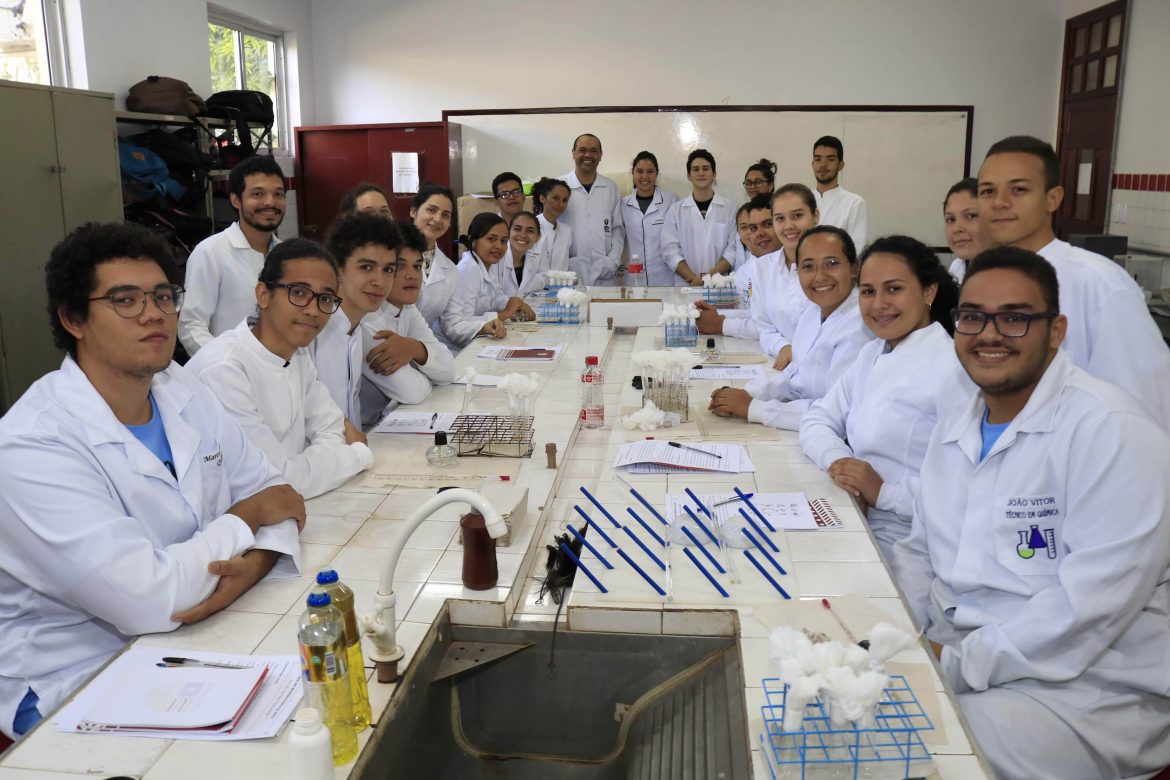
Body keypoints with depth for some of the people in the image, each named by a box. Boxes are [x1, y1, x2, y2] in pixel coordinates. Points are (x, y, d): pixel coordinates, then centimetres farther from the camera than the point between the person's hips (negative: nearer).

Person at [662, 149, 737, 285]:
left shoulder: (729, 208, 7)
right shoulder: (676, 210, 10)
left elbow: (733, 250, 1)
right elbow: (670, 250, 3)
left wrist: (710, 276, -11)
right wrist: (693, 278, -9)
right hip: (685, 285, 1)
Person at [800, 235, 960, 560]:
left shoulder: (951, 368, -15)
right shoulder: (872, 354, 11)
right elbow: (818, 420, 10)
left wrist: (885, 492, -23)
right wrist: (837, 461, -10)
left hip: (900, 542, -7)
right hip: (854, 519, 7)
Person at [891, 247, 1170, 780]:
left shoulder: (1110, 430, -16)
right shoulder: (953, 429, 10)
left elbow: (1092, 604, -23)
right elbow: (920, 551, 16)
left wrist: (957, 666, -20)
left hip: (1085, 686, -7)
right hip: (954, 649, 7)